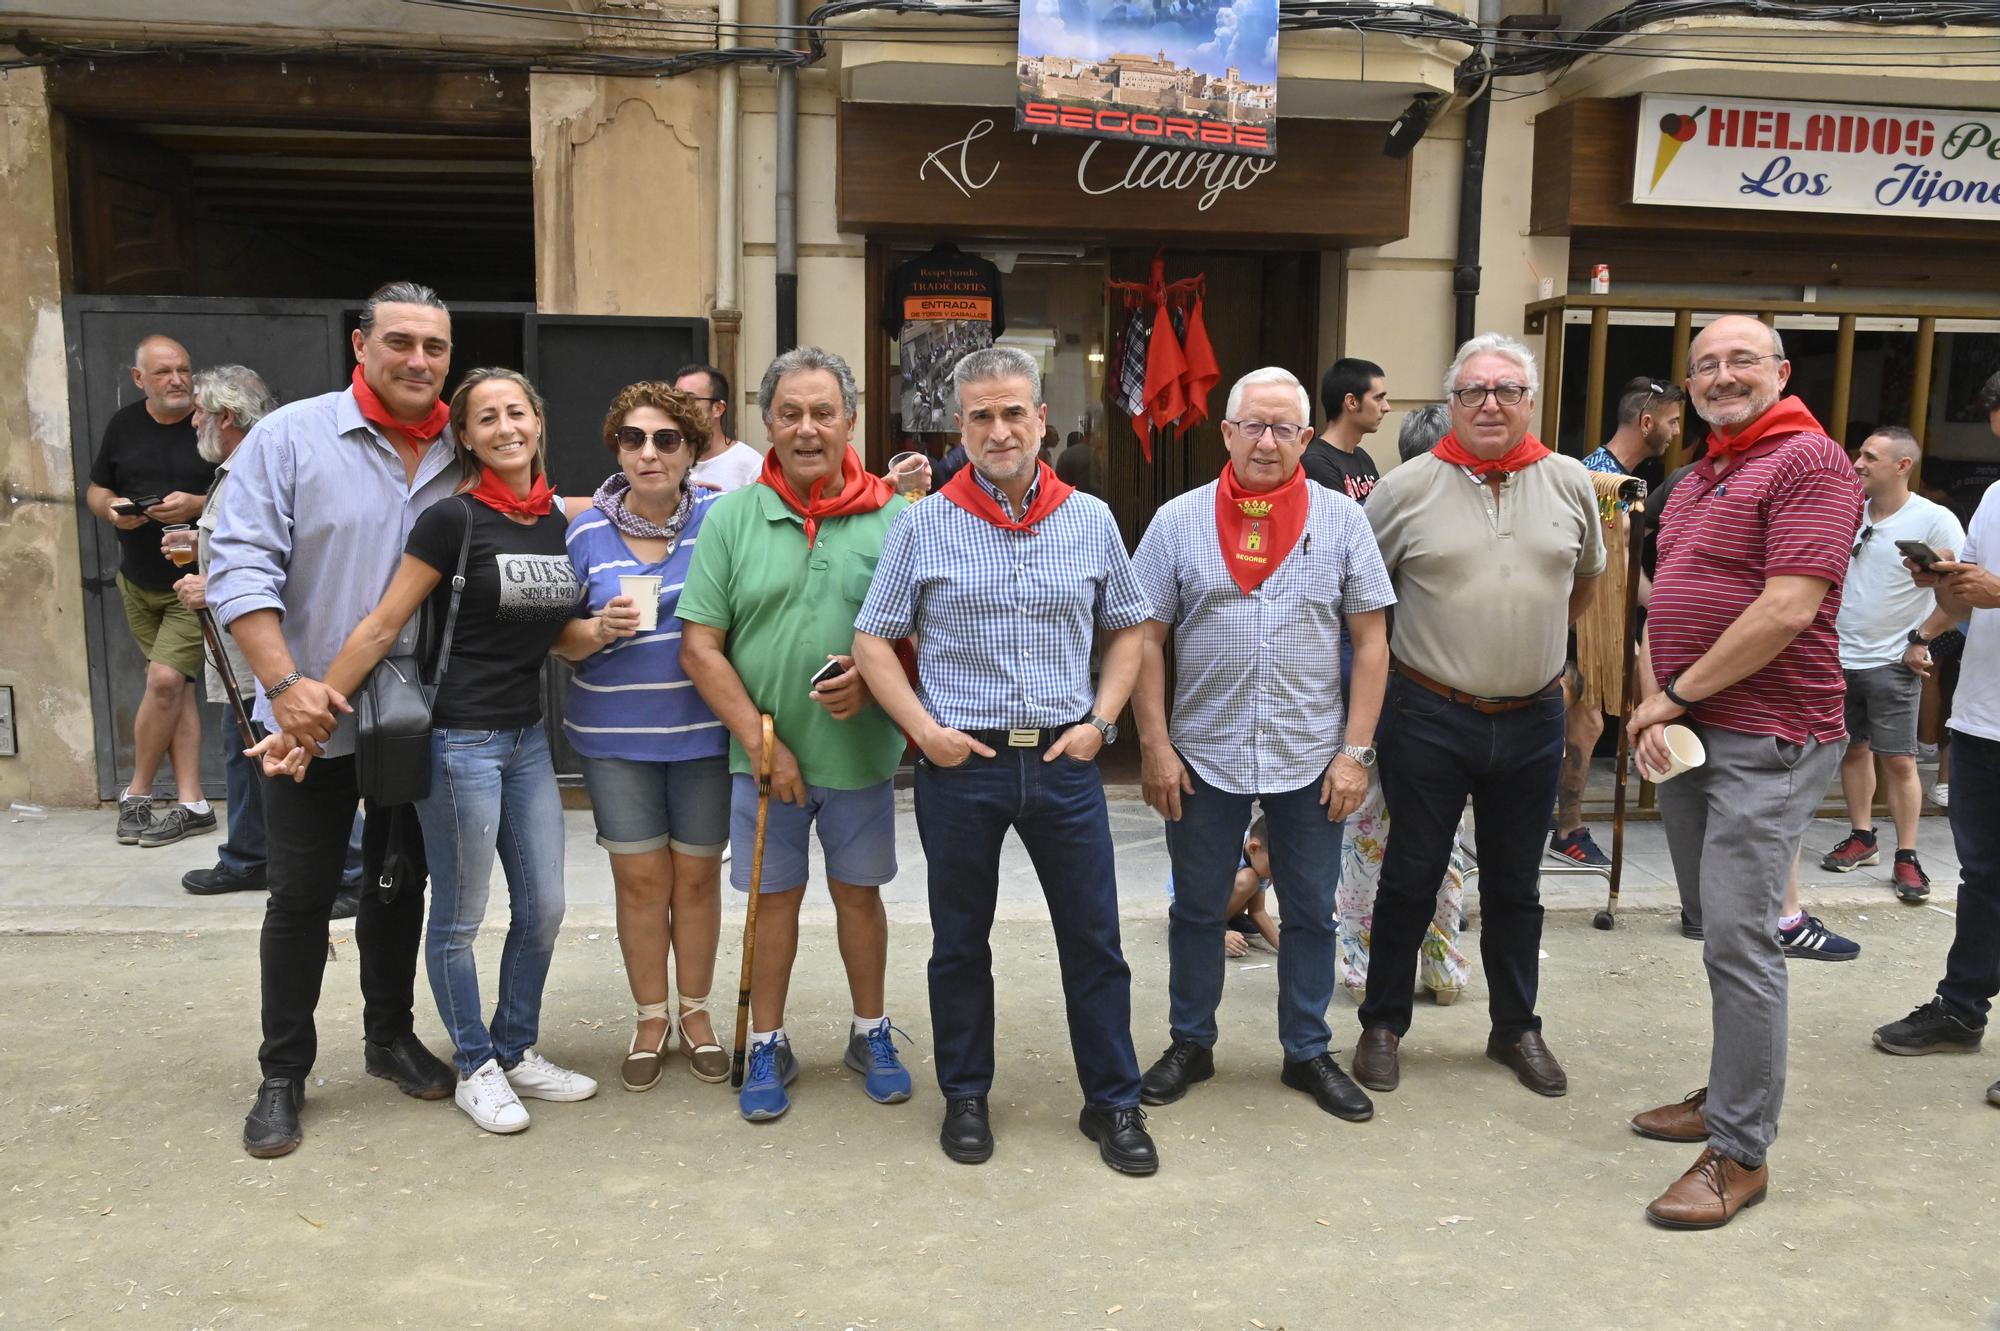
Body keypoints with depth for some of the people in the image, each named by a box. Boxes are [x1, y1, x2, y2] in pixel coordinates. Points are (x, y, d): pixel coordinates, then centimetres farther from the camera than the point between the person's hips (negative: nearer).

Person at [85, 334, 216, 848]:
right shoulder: (123, 424, 7)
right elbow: (95, 489, 15)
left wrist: (196, 505, -23)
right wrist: (111, 509, -7)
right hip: (138, 582, 5)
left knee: (165, 680, -12)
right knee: (175, 687, 6)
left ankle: (136, 795, 8)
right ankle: (192, 804, 10)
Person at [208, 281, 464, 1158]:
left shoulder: (462, 459, 2)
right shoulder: (290, 437, -9)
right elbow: (241, 567, -13)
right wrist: (286, 684, -22)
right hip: (314, 721, -3)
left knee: (401, 883, 16)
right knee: (301, 897, 6)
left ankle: (390, 1036, 33)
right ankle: (283, 1073, 20)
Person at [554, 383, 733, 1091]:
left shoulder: (720, 519, -5)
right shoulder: (587, 530, -1)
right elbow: (559, 637, 3)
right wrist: (599, 629, -16)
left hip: (703, 731, 0)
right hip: (615, 734, 1)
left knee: (697, 874, 9)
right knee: (640, 879, 6)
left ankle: (695, 1011, 27)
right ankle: (651, 1016, 24)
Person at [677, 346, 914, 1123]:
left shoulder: (892, 517, -3)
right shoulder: (731, 517, -3)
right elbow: (699, 647, -5)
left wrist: (873, 677, -18)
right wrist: (762, 742, -11)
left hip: (862, 752, 0)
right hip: (763, 755, 0)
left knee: (859, 891, 14)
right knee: (773, 896, 11)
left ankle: (870, 1035, 32)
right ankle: (768, 1046, 28)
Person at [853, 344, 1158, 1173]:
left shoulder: (1091, 521, 4)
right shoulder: (924, 526, -2)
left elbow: (1127, 630, 13)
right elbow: (873, 640, 1)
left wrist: (1100, 720, 0)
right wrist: (925, 729, -9)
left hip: (1064, 761, 2)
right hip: (961, 763, -1)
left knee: (1094, 939, 8)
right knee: (960, 942, 12)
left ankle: (1112, 1102, 24)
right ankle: (965, 1098, 30)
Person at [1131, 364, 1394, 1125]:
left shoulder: (1342, 520, 0)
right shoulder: (1178, 521, -2)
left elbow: (1371, 641, 0)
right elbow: (1147, 640, -1)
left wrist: (1356, 750, -5)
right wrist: (1154, 747, -6)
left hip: (1311, 758, 1)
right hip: (1204, 756, 0)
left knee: (1311, 914, 12)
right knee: (1197, 911, 13)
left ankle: (1308, 1053, 29)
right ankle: (1190, 1045, 30)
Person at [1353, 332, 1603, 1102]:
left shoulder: (1570, 483, 3)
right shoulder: (1406, 488, -6)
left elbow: (1587, 577, 19)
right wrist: (1427, 654, 4)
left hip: (1532, 722, 3)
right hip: (1429, 719, -3)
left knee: (1515, 886, 16)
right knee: (1411, 878, 7)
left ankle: (1517, 1029, 32)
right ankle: (1383, 1025, 23)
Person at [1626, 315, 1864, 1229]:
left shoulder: (1809, 461, -10)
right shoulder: (1697, 482, 18)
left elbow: (1787, 611, -19)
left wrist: (1678, 695, -13)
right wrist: (1651, 705, 1)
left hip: (1766, 741, -9)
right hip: (1688, 736, 9)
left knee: (1739, 939, -9)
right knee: (1717, 929, 15)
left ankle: (1740, 1152, 0)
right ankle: (1733, 1093, 29)